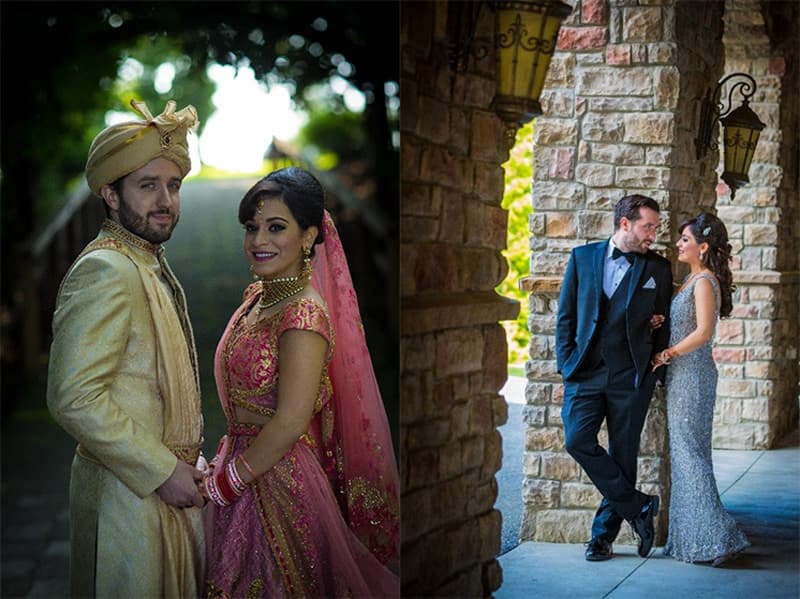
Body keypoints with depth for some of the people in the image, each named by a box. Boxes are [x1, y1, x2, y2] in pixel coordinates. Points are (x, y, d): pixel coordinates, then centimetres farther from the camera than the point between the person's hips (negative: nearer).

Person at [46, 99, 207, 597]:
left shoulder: (151, 266, 12)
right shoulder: (105, 271, -19)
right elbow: (75, 397, -26)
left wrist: (185, 461, 12)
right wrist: (162, 471, -21)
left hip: (169, 482, 9)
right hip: (130, 494, -9)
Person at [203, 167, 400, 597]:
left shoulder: (304, 314, -21)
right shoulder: (257, 296, 6)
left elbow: (290, 423, -23)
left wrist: (223, 483, -15)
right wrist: (221, 462, 9)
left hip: (280, 483, -8)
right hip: (244, 463, 8)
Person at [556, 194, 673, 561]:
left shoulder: (658, 268, 6)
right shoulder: (583, 257, 7)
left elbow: (664, 324, 10)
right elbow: (565, 315, 8)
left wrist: (654, 371, 2)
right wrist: (566, 365, 0)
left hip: (631, 377, 0)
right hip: (585, 372, 1)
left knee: (622, 455, 3)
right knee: (577, 441, -13)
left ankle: (603, 535, 15)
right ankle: (638, 507, 1)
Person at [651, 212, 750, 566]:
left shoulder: (704, 281, -14)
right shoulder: (692, 279, 15)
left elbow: (703, 332, -22)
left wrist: (666, 355, -15)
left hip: (691, 374, -10)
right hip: (683, 374, 10)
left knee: (689, 452, -7)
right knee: (686, 451, 12)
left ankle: (715, 537, -6)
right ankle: (693, 537, 18)